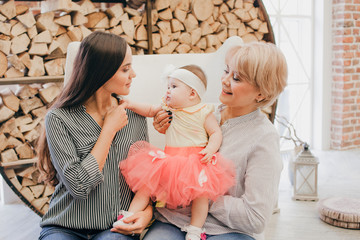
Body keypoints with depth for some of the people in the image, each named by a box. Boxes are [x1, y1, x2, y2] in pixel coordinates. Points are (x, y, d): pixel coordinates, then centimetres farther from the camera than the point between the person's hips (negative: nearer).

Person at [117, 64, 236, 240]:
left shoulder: (203, 112, -2)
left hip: (196, 161, -4)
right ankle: (130, 215, -3)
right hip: (170, 160, 4)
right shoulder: (169, 108, 11)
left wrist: (210, 149, -20)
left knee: (202, 192, -19)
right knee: (146, 181, -8)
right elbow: (150, 110, 18)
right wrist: (132, 105, 4)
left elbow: (216, 132, -2)